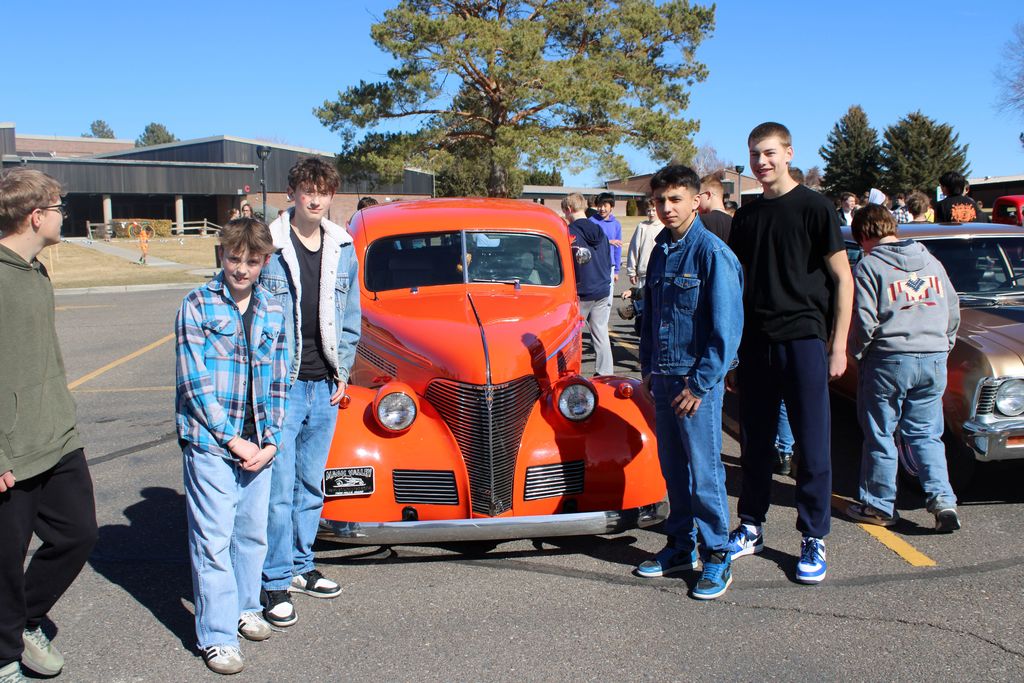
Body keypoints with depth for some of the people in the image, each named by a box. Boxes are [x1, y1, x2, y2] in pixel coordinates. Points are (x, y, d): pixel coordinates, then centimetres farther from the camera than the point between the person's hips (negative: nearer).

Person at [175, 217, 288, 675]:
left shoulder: (273, 312, 8)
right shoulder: (197, 306, -5)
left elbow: (277, 383, 10)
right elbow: (195, 382, -10)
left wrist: (270, 440, -1)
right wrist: (233, 439, -12)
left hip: (258, 444, 4)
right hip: (209, 442, -4)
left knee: (253, 532, 14)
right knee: (214, 539, -1)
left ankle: (244, 609, 33)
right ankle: (217, 637, 8)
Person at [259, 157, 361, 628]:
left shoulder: (343, 249, 7)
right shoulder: (268, 246, -7)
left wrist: (343, 373, 7)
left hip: (326, 387, 5)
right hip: (281, 386, -4)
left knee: (311, 484, 15)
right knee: (279, 489, -2)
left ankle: (300, 566, 29)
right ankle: (277, 582, 11)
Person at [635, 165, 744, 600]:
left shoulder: (713, 252, -12)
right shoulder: (661, 249, 10)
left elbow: (727, 326, -16)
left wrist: (700, 383, -17)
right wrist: (648, 367, 14)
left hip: (698, 379, -7)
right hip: (663, 377, 7)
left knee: (704, 471, -1)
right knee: (672, 467, 14)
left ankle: (717, 556, 12)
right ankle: (681, 546, 27)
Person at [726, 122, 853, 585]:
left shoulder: (813, 207, -4)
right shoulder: (746, 215, 11)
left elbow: (843, 278, -4)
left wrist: (838, 345, -9)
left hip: (803, 339, -5)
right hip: (754, 342, 5)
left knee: (812, 444, 1)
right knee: (754, 442, 11)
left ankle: (813, 540, 12)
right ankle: (751, 528, 24)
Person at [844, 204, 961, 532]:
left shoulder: (869, 265, -8)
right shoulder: (931, 261, 11)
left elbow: (864, 320, -13)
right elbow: (954, 310, 15)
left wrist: (856, 352, 3)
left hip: (889, 360, -5)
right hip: (935, 360, 5)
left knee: (880, 435, 8)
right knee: (926, 434, 14)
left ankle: (879, 505, 17)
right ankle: (942, 499, 0)